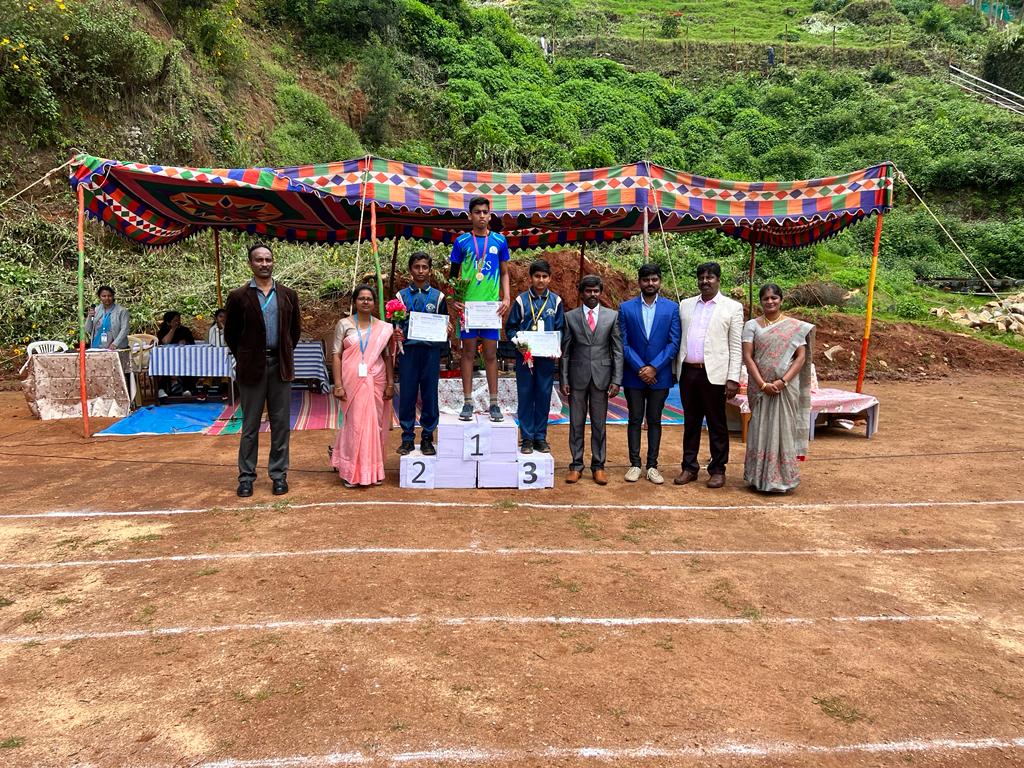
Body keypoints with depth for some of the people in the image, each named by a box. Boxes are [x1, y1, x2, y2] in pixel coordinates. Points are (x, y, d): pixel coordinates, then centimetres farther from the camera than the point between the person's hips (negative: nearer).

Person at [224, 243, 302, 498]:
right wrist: (244, 359, 8)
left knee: (281, 425, 6)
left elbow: (295, 329, 15)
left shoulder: (288, 295, 6)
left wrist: (285, 354, 12)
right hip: (252, 368, -2)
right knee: (250, 426, 6)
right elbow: (230, 333, 7)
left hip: (280, 366, 2)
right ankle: (246, 476, 16)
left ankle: (279, 474, 17)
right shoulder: (238, 296, -1)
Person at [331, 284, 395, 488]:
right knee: (354, 423, 0)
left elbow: (387, 357, 9)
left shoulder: (383, 327, 8)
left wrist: (390, 383, 2)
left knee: (375, 424, 5)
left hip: (376, 382, 2)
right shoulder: (344, 324, 2)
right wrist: (338, 384, -9)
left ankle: (373, 470, 18)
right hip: (352, 381, -2)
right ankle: (351, 472, 11)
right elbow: (336, 355, -1)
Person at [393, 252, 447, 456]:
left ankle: (427, 438, 14)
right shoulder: (402, 295, 10)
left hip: (431, 350, 0)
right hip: (408, 350, 0)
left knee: (430, 395, 3)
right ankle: (407, 438, 12)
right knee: (406, 395, 2)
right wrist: (396, 333, -12)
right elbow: (395, 324, 10)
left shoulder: (437, 297, 10)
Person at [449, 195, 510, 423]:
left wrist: (506, 298, -1)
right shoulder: (462, 241, 4)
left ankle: (494, 403, 10)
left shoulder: (499, 241, 6)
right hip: (468, 304, 0)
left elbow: (504, 274, 12)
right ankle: (468, 403, 10)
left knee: (491, 353, 4)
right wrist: (454, 299, -5)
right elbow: (453, 274, 8)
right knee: (468, 352, 4)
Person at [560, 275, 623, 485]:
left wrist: (617, 380, -4)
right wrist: (564, 379, -2)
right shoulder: (570, 317, 4)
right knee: (576, 423, 5)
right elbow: (565, 351, 4)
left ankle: (598, 466, 16)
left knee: (599, 424, 7)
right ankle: (576, 465, 15)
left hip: (601, 377, 0)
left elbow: (618, 351, 3)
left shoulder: (612, 316, 5)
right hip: (577, 377, 0)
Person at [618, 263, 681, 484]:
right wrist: (640, 368, -11)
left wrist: (654, 367, -12)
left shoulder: (672, 307, 1)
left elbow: (673, 343, -3)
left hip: (659, 375, 0)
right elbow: (624, 343, -2)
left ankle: (652, 466, 15)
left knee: (654, 420, 8)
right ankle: (635, 464, 15)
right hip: (634, 375, 0)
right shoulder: (626, 308, 0)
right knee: (635, 420, 6)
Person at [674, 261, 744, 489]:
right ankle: (689, 467, 20)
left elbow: (736, 347, -2)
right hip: (687, 372, 4)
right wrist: (675, 370, 8)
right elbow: (678, 339, 13)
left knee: (717, 424, 4)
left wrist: (733, 378, -8)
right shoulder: (686, 305, 13)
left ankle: (718, 470, 15)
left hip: (714, 374, -3)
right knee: (691, 422, 11)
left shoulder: (732, 307, 2)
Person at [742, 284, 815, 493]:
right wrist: (762, 384, -13)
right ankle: (758, 477, 13)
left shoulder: (796, 326, 4)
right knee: (760, 429, 5)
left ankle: (783, 478, 12)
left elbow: (801, 357, -2)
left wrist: (783, 381, -14)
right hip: (759, 386, 1)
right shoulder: (752, 325, 5)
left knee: (784, 429, 3)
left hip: (786, 387, 0)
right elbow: (747, 356, -3)